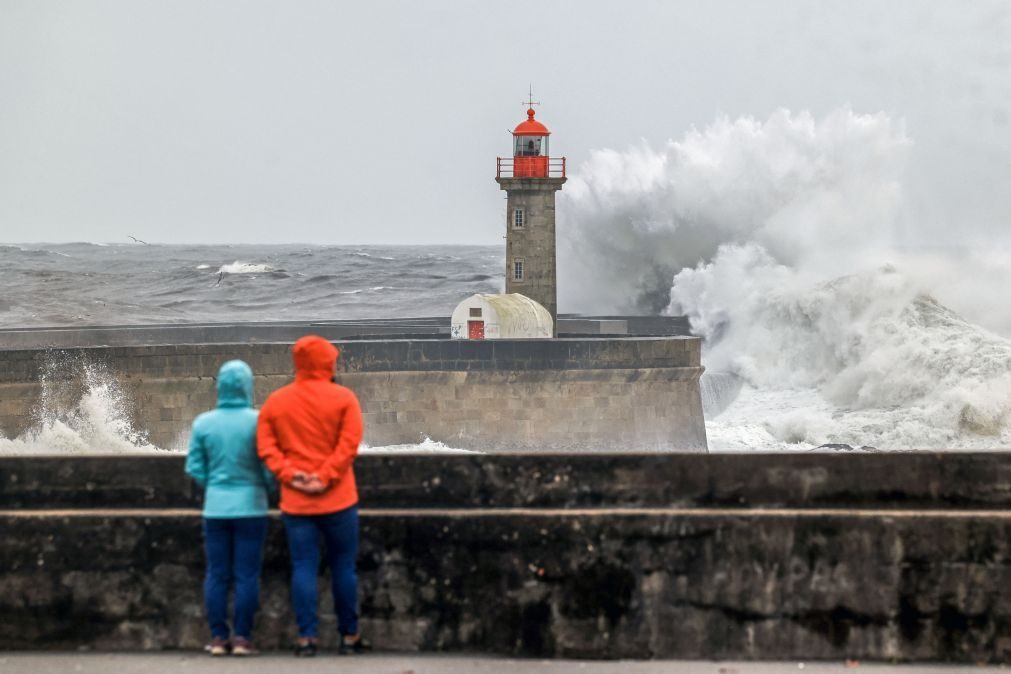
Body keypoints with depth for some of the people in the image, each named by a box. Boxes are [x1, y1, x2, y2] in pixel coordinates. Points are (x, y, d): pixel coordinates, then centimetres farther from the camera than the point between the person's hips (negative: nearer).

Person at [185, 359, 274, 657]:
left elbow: (194, 468, 2)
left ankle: (218, 637, 9)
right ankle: (242, 638, 2)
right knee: (246, 575, 3)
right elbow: (269, 466, -8)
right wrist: (266, 488, 13)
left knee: (216, 574, 8)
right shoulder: (258, 421, -11)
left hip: (215, 508, 2)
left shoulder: (203, 423, -3)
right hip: (250, 507, -2)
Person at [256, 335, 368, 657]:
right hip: (338, 499, -2)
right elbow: (349, 443, -12)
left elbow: (266, 447, -2)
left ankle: (307, 637, -1)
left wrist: (290, 475, -8)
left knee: (304, 567, 3)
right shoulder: (343, 398, -2)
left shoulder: (275, 401, 7)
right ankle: (349, 636, 11)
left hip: (295, 501, 2)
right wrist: (325, 478, -13)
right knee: (343, 566, 6)